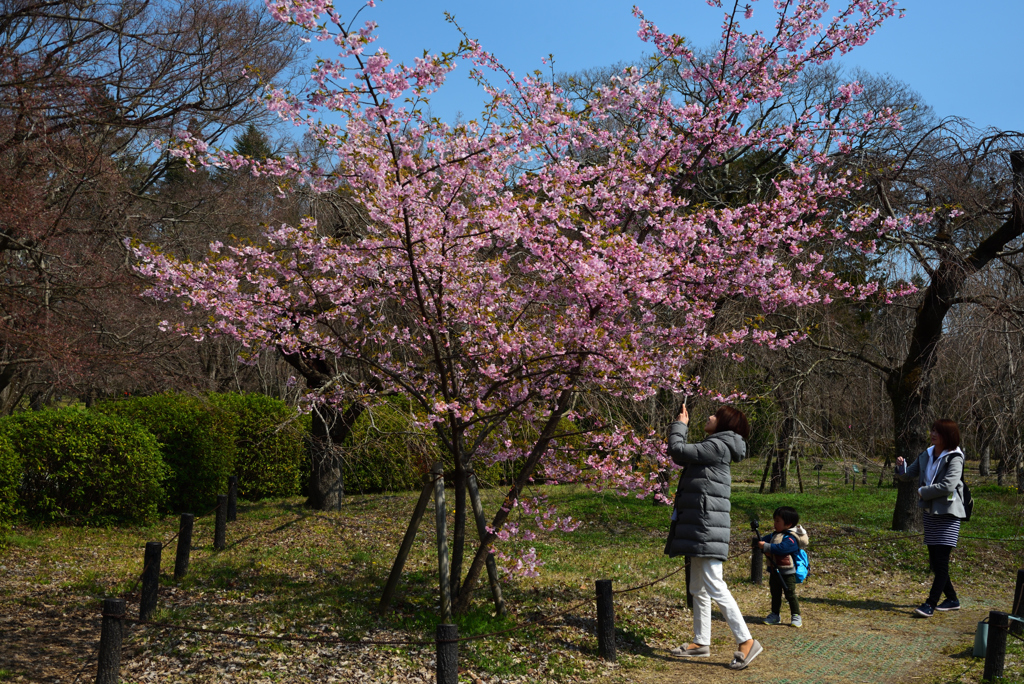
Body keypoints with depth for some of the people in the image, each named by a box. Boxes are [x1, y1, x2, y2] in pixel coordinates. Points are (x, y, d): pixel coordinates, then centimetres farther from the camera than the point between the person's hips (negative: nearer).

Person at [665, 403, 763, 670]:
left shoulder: (718, 446, -13)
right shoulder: (714, 448, 18)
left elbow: (677, 451, -14)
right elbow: (682, 455, 25)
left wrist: (679, 425, 0)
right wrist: (682, 426, 19)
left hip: (706, 528, -11)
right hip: (698, 528, 11)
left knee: (714, 587, -11)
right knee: (698, 589, 14)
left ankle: (746, 641, -7)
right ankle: (701, 643, 21)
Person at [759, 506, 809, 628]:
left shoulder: (791, 538, -19)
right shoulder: (775, 534, 11)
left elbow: (782, 548, -32)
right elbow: (765, 539, 8)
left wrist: (767, 546, -29)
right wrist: (765, 550, -14)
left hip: (787, 573, -8)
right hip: (774, 571, 9)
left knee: (790, 594, -3)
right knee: (775, 594, 16)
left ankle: (796, 616, 8)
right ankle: (775, 616, 26)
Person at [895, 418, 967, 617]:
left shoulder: (954, 459, -12)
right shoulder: (926, 456, 8)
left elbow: (948, 485, -24)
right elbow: (908, 474, 15)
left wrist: (923, 492, -13)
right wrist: (901, 467, -7)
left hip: (948, 514, -7)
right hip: (930, 513, 8)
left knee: (941, 561, -9)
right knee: (934, 562, 12)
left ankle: (930, 604, -9)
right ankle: (952, 599, 26)